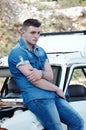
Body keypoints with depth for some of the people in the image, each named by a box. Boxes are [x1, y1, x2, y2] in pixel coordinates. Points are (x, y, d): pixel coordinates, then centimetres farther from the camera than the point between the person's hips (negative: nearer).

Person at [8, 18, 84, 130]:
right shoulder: (17, 53, -9)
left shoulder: (40, 51, 18)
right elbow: (35, 81, -14)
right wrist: (57, 89, -4)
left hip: (53, 95, 8)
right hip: (36, 98, -8)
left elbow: (50, 75, 10)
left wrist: (41, 73, -15)